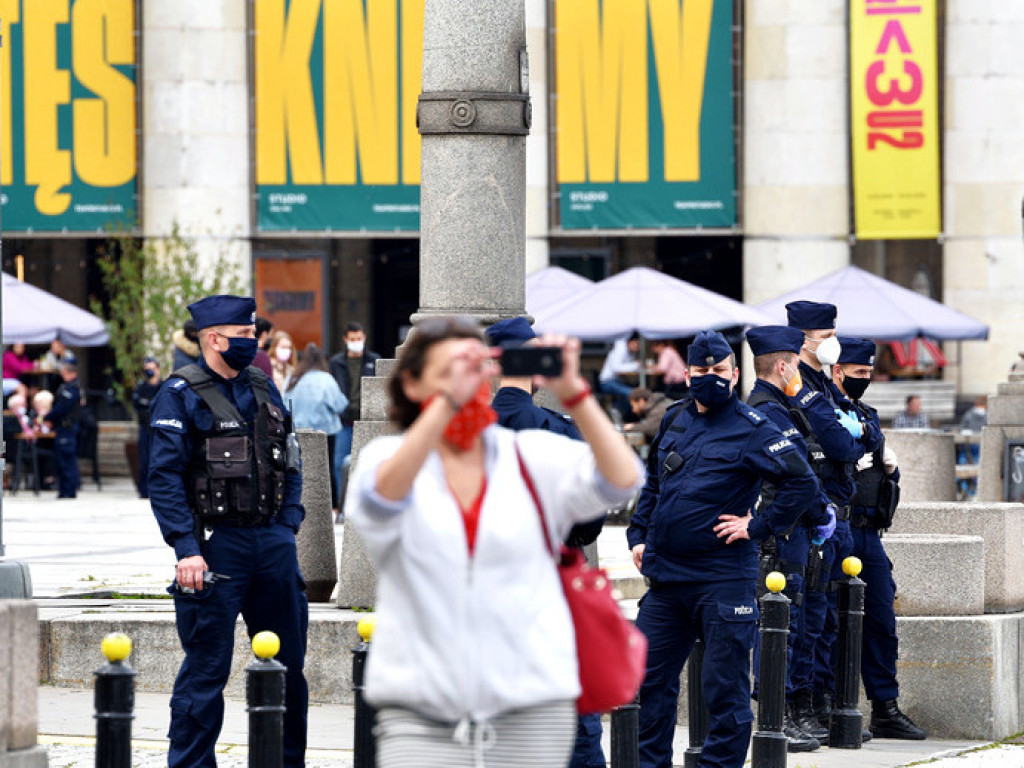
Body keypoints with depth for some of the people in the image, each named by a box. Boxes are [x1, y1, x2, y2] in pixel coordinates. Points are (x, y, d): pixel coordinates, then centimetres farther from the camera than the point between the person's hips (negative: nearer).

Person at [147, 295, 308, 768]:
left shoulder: (262, 388, 13)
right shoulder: (180, 396, -7)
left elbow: (287, 464, 20)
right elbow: (164, 478, -13)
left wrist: (287, 526, 7)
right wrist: (187, 549, -20)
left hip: (273, 544, 6)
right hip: (216, 546, -6)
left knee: (288, 661, 11)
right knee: (207, 667, -4)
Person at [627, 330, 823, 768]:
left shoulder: (751, 430, -7)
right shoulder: (674, 421, 13)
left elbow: (803, 484, -13)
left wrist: (757, 527, -13)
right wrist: (639, 536, 15)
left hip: (723, 580, -6)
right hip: (665, 576, 6)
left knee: (725, 687, 0)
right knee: (651, 679, 10)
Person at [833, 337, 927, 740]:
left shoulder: (867, 416, 18)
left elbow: (885, 478, 25)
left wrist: (890, 467, 3)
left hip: (869, 536, 8)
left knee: (881, 622, 8)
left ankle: (886, 710, 14)